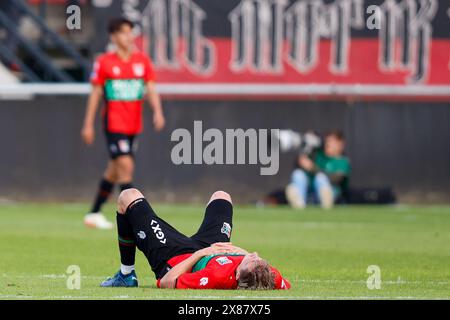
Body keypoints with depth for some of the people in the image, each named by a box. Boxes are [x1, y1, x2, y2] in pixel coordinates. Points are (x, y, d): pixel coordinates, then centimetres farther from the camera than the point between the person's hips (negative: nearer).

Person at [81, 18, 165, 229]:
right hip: (114, 123, -5)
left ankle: (94, 214, 27)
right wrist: (88, 125, -1)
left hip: (133, 125, 5)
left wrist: (157, 112, -17)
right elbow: (95, 94, -1)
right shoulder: (104, 62, -4)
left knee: (114, 170, 13)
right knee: (126, 166, -17)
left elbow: (151, 89, 1)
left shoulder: (142, 61, 6)